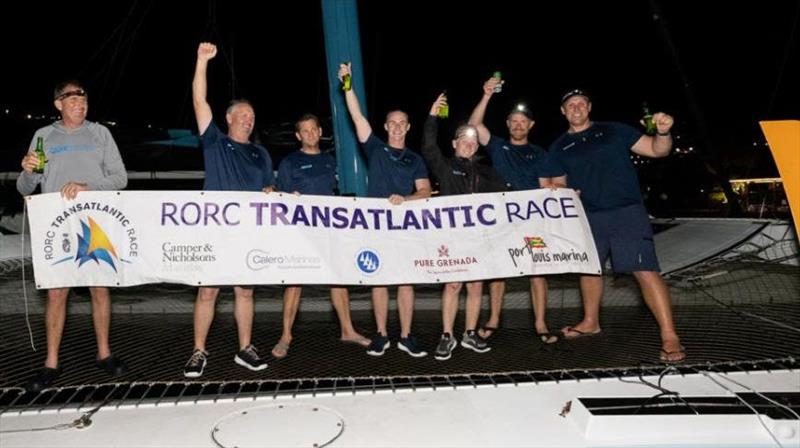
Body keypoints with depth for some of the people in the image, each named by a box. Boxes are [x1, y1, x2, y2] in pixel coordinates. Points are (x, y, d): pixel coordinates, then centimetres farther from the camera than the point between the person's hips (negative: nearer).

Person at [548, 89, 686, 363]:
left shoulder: (614, 131, 5)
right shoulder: (559, 148, 11)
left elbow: (656, 150, 3)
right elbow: (558, 183, 15)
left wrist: (663, 132, -17)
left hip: (626, 212, -4)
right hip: (587, 217, 4)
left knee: (645, 271, -13)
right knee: (589, 267, 15)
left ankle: (670, 337, -10)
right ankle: (590, 322, 35)